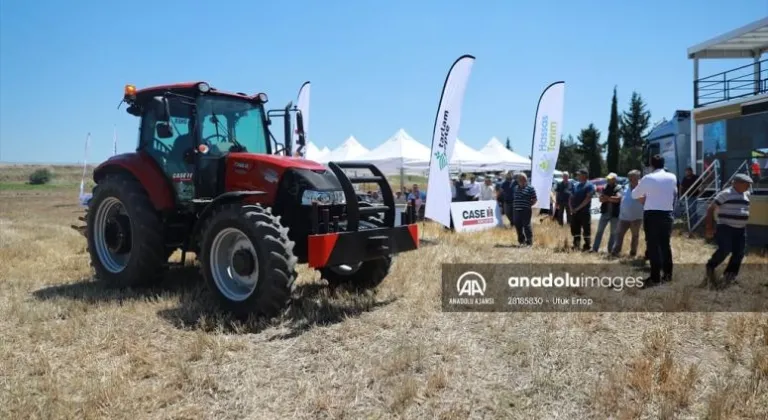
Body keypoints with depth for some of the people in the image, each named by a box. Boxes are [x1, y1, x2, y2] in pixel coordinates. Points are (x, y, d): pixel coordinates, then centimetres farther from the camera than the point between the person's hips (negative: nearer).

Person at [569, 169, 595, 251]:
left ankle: (587, 246, 7)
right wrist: (571, 208, -1)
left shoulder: (589, 185, -5)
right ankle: (576, 245, 20)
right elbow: (571, 198, 16)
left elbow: (588, 199, -15)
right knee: (575, 229, 10)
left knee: (586, 230, 0)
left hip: (584, 212, -6)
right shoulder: (576, 185, 15)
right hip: (574, 212, 7)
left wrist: (578, 208, -16)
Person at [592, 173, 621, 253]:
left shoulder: (618, 189, -3)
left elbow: (617, 199, -19)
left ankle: (610, 249, 12)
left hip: (614, 214, -3)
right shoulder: (604, 188, 8)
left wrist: (607, 198, -11)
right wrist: (612, 199, -16)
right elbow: (601, 199, -5)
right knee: (599, 231, 2)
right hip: (605, 213, 3)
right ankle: (595, 248, 4)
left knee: (613, 233, 5)